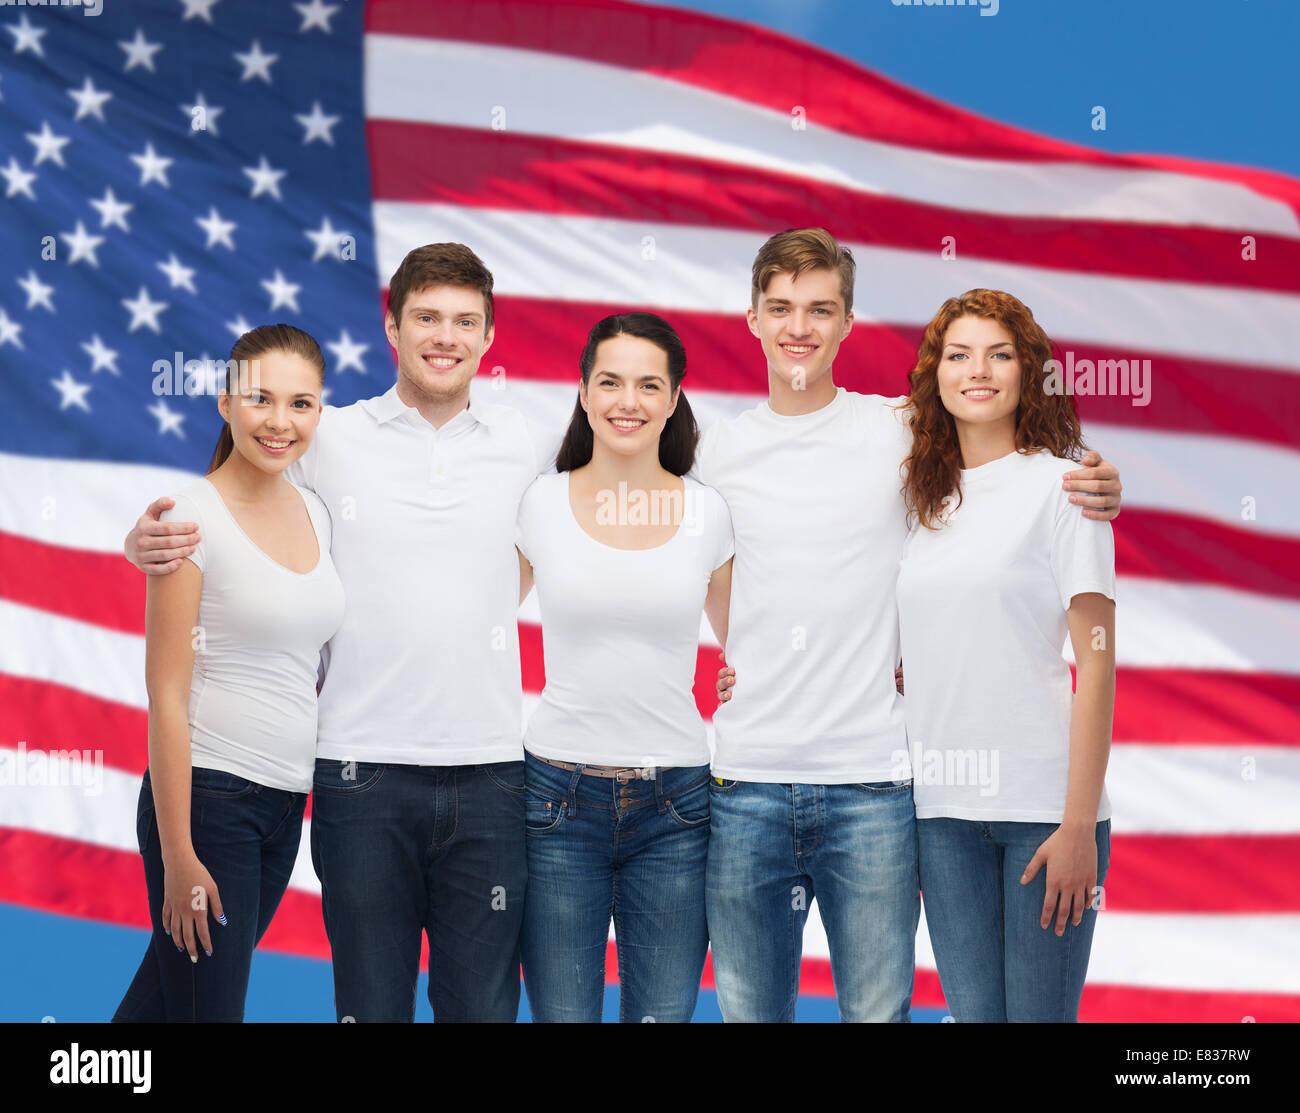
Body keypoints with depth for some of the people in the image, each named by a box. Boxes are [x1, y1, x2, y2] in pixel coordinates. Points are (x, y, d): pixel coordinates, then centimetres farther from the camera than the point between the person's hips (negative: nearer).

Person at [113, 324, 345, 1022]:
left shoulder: (313, 513, 9)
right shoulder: (194, 516, -11)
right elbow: (166, 696, -13)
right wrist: (179, 857, -16)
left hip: (286, 800, 7)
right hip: (205, 796, -6)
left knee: (175, 983, 17)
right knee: (206, 1004, -2)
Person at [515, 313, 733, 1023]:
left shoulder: (708, 513, 3)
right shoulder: (540, 504, 1)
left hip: (675, 806, 1)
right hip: (560, 796, -1)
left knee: (665, 1014, 4)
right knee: (562, 1015, 3)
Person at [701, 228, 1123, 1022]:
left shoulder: (903, 433, 1)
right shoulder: (714, 453, 6)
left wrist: (1093, 494, -9)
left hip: (871, 784, -2)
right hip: (744, 781, 2)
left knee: (878, 1009, 3)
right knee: (748, 1010, 10)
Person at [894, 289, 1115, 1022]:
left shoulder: (1060, 482, -2)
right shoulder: (928, 500, 13)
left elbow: (1098, 660, -6)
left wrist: (1080, 823, -11)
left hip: (1042, 802, -4)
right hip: (943, 804, 4)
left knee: (1039, 1011, -1)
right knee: (972, 1009, 5)